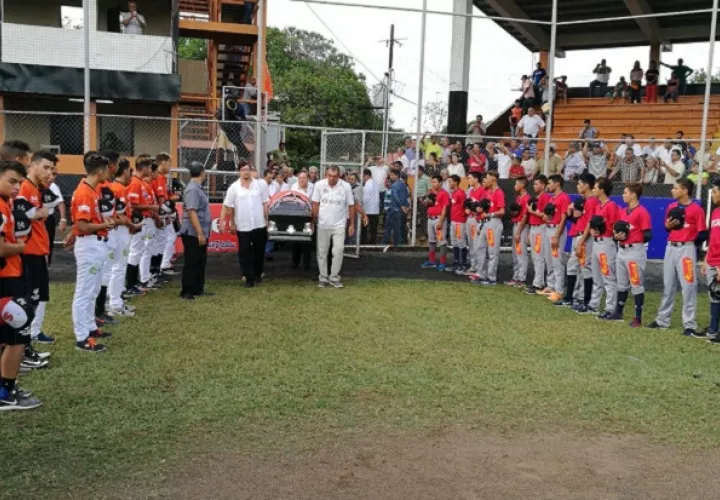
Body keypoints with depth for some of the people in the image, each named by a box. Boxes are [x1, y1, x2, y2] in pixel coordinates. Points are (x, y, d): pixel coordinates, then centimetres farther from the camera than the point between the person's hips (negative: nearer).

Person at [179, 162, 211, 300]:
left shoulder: (198, 188, 12)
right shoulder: (193, 189, -19)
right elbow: (192, 213, -25)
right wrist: (200, 234, -27)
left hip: (200, 233, 10)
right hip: (193, 234, -10)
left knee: (201, 262, 15)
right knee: (191, 263, -4)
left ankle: (198, 290, 23)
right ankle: (186, 292, 3)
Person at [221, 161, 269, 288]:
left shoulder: (260, 184, 1)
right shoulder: (234, 187, -1)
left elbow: (265, 203, 6)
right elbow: (228, 206, 3)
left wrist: (267, 219, 4)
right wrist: (232, 223, 4)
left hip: (259, 224, 1)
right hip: (242, 226, -1)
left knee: (259, 251, 12)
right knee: (244, 252, 0)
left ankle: (258, 274, 29)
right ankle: (249, 278, 6)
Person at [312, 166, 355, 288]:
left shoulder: (345, 186, -7)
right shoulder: (319, 185, -5)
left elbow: (351, 206, -1)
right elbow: (315, 204, 1)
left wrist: (352, 224, -1)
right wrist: (314, 221, 0)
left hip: (339, 225, -1)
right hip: (323, 224, 1)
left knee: (338, 250, -8)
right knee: (322, 252, 8)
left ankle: (334, 277, 5)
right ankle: (323, 278, 19)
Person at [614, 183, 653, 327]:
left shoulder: (642, 212, -12)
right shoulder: (623, 211, 13)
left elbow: (648, 235, -15)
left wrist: (631, 236, -20)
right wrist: (616, 235, -1)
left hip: (635, 251, -8)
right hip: (621, 251, 8)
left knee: (637, 285, -3)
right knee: (621, 284, 17)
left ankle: (638, 318, 2)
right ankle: (618, 312, 29)